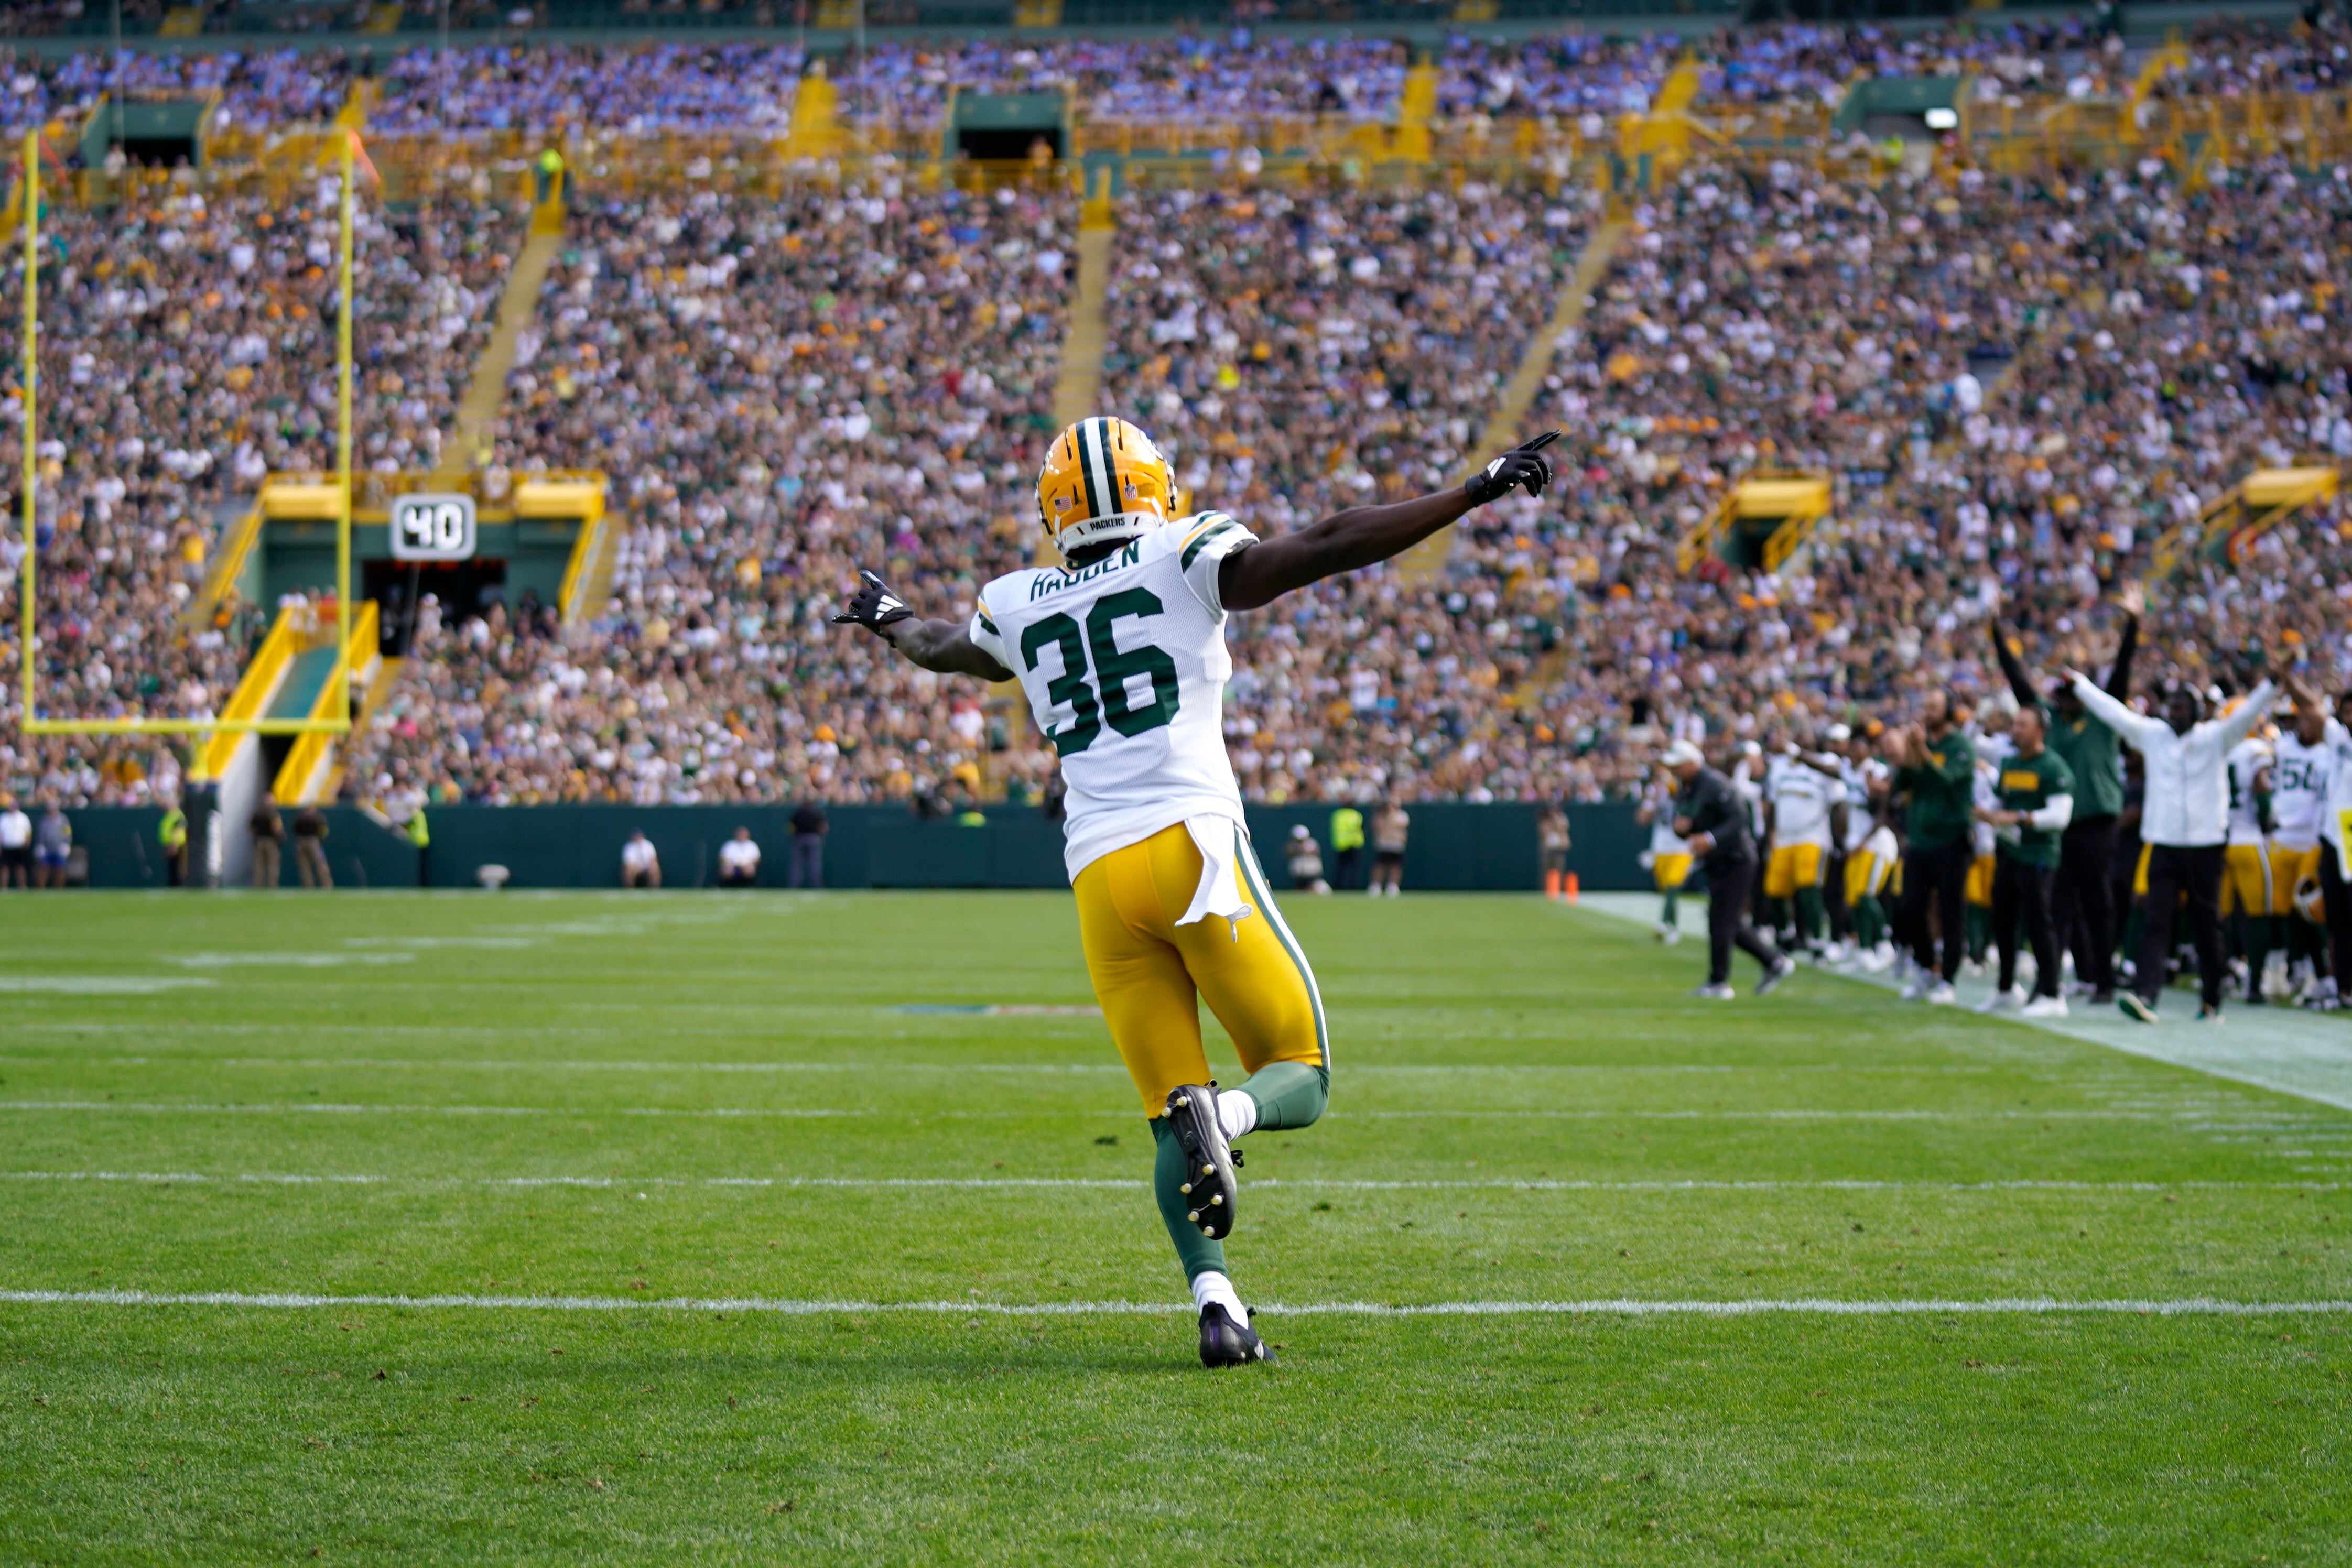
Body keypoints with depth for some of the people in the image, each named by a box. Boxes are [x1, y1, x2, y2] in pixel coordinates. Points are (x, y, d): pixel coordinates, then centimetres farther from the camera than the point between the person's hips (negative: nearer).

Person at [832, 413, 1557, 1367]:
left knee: (1174, 1125, 8)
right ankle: (1219, 1110, -28)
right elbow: (1327, 549, -2)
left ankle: (1216, 1303, -13)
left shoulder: (1017, 608, 16)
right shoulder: (1182, 562, 4)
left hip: (1098, 876, 4)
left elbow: (940, 649, 38)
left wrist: (886, 621, 62)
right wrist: (1477, 493, 2)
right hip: (1192, 844, -4)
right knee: (1300, 1077, 6)